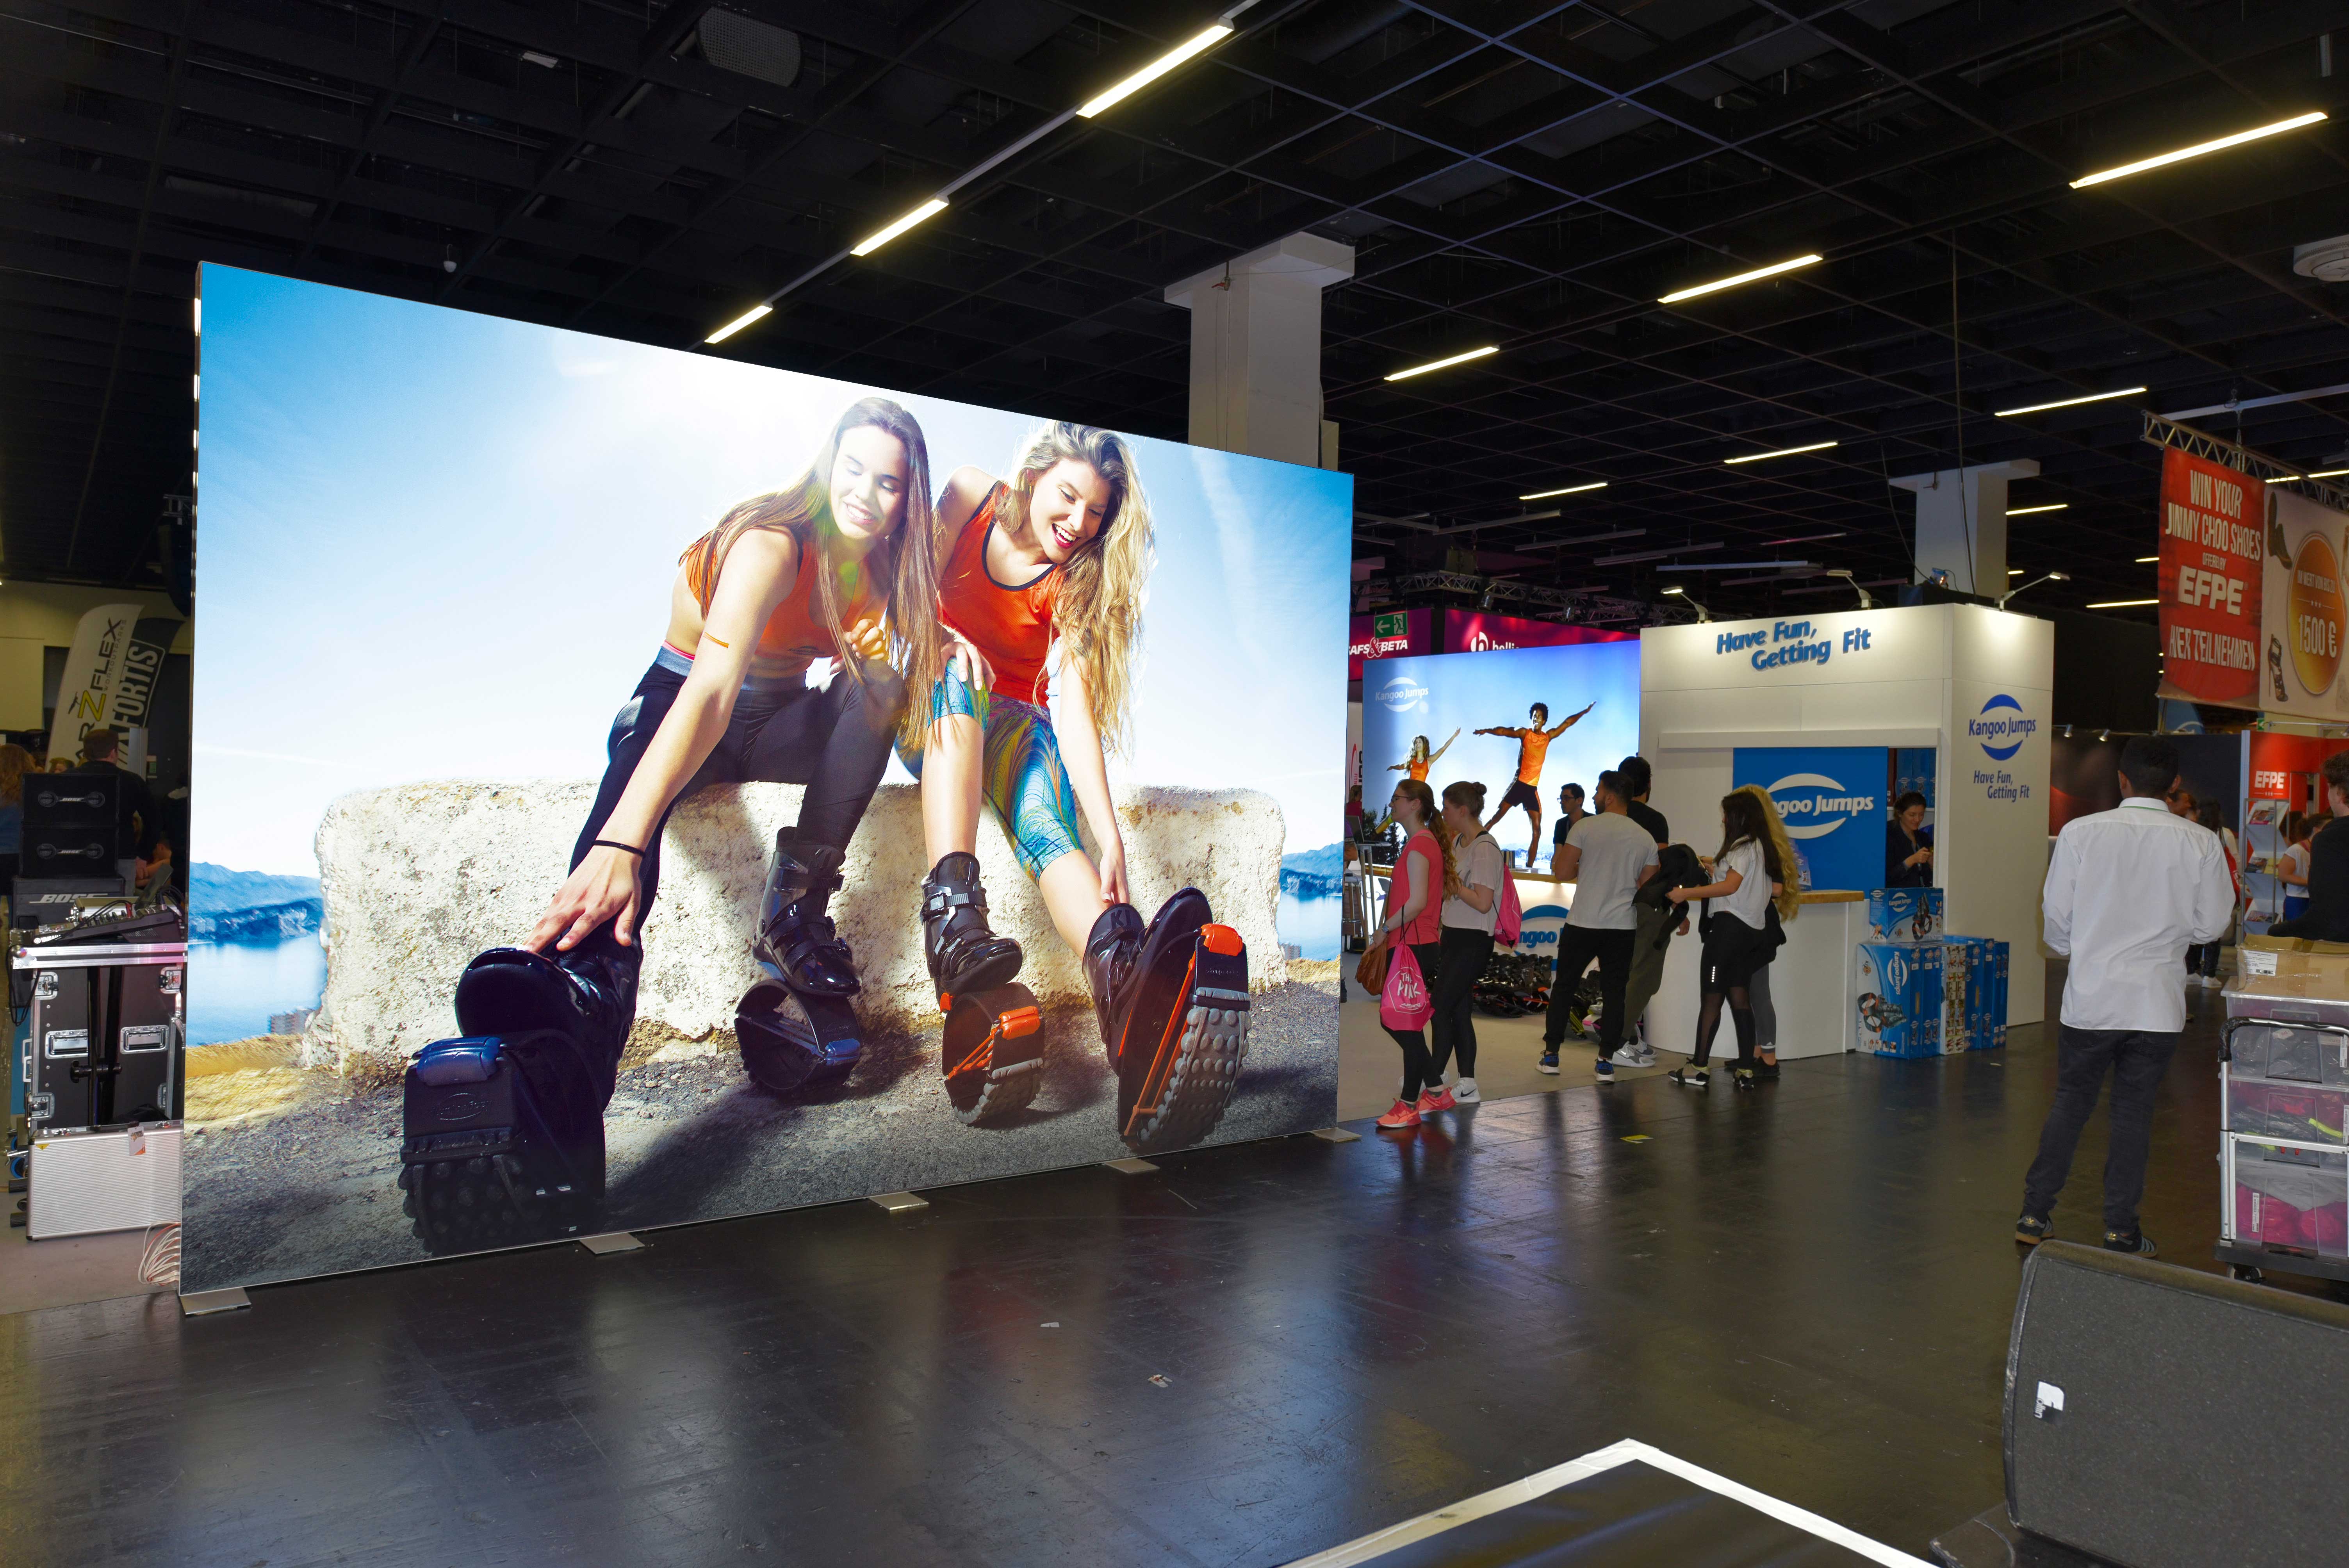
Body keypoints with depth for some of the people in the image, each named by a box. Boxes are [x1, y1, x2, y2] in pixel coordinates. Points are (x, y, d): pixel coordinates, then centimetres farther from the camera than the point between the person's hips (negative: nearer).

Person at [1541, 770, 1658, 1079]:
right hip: (1623, 926, 2)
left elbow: (1564, 872, -8)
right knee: (1614, 992, 7)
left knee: (1564, 986, 11)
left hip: (1582, 923, -2)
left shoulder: (1585, 827, -7)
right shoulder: (1646, 839, 4)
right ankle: (1606, 1062, 5)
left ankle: (1551, 1054, 14)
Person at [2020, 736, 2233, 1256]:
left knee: (2070, 1102, 12)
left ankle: (2035, 1214, 16)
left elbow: (2056, 914, -2)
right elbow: (2211, 924, 1)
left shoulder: (2080, 833, -9)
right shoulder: (2201, 844, -7)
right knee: (2135, 1111, 10)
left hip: (2090, 997, 0)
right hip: (2157, 1002, 0)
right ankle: (2120, 1229, 17)